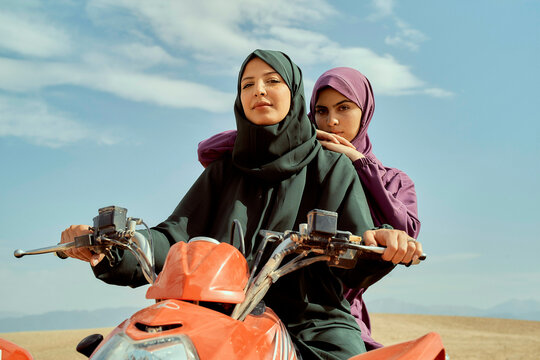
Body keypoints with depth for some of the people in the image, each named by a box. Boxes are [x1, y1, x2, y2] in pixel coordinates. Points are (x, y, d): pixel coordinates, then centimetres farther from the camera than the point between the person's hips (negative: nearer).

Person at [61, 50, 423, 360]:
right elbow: (176, 238, 4)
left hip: (314, 320, -1)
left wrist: (380, 245, -27)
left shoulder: (331, 166, 8)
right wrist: (108, 251, -15)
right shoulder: (224, 171, 17)